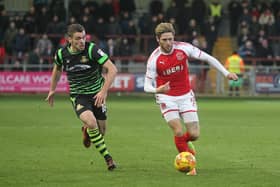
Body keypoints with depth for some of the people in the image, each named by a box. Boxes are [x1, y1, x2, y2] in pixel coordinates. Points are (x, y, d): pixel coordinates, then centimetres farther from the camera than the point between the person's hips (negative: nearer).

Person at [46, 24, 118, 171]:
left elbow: (112, 69, -21)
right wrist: (52, 90, 20)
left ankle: (86, 131, 43)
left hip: (97, 93, 0)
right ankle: (107, 157, -10)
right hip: (78, 95, 0)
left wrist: (104, 91, -29)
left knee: (101, 129, 4)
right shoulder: (61, 54, -9)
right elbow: (57, 69, 15)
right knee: (91, 122, -25)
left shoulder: (92, 49, -20)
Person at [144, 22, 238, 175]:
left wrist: (226, 73, -5)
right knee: (178, 131, -16)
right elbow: (147, 86, -14)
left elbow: (208, 58, -2)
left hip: (186, 96, 2)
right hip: (167, 98, -2)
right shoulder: (154, 59, -16)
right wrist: (157, 90, -37)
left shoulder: (184, 48, -13)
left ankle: (183, 141, 35)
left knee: (194, 134, -2)